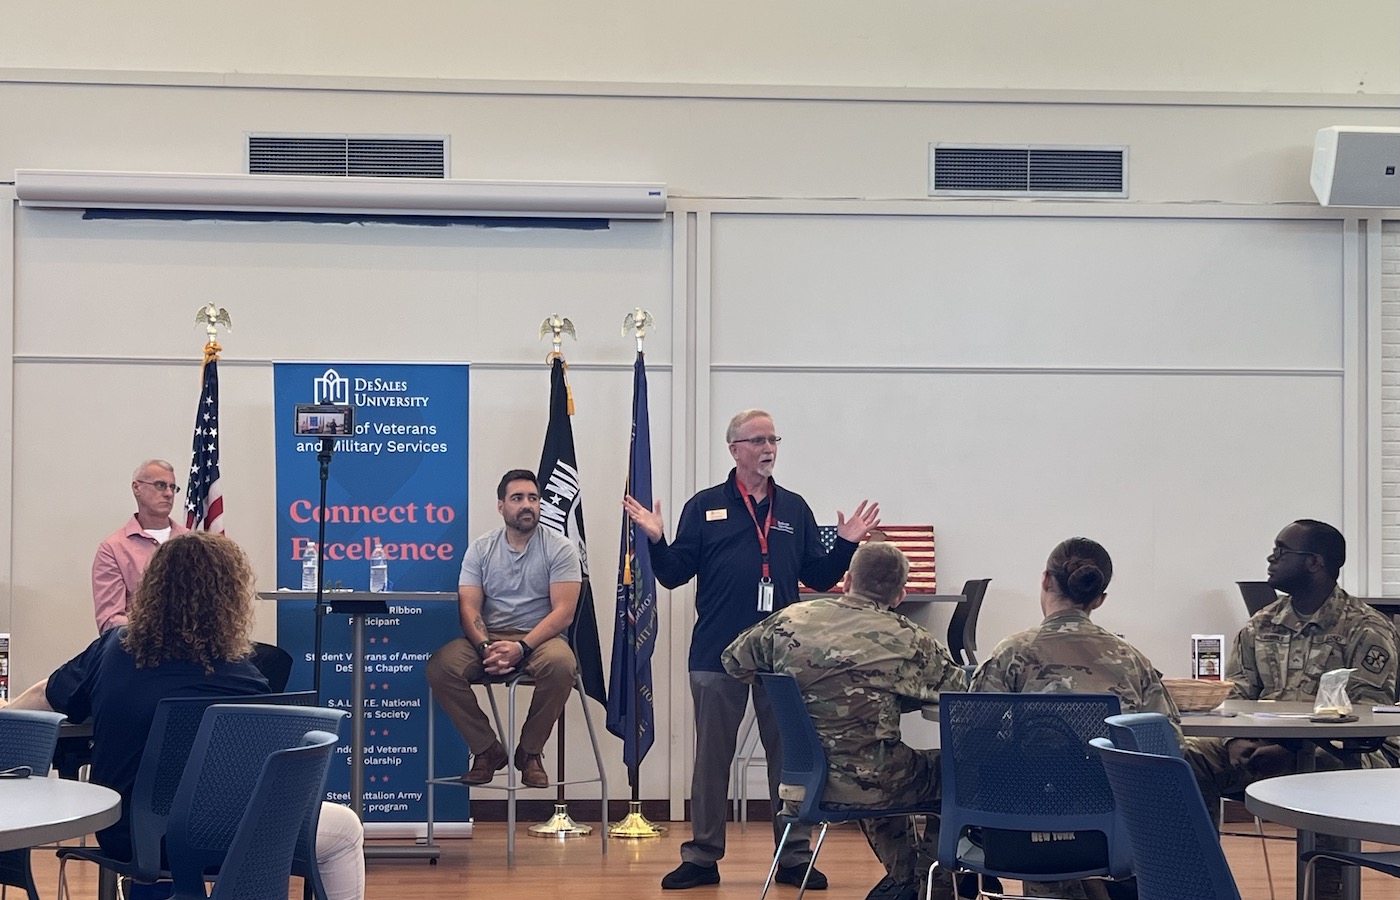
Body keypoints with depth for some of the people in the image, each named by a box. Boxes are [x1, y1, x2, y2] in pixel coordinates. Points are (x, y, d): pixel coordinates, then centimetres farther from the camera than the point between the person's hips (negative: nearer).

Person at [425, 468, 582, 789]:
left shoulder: (559, 548, -1)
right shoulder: (481, 548, 7)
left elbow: (563, 612, -10)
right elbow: (469, 606, -1)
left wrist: (521, 648, -24)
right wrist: (486, 648, -21)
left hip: (540, 638, -2)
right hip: (488, 637, 2)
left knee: (560, 664, -37)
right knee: (440, 667, -27)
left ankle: (530, 751, -12)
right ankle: (487, 749, -7)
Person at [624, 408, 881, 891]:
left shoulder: (795, 509, 11)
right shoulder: (704, 506, 4)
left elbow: (819, 578, 11)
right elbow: (674, 575, 1)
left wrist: (846, 543, -2)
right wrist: (657, 540, -15)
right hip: (717, 654, -2)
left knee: (789, 755, 5)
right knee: (711, 757, 6)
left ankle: (795, 856, 14)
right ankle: (702, 856, 15)